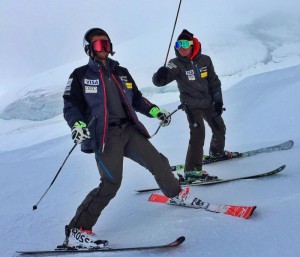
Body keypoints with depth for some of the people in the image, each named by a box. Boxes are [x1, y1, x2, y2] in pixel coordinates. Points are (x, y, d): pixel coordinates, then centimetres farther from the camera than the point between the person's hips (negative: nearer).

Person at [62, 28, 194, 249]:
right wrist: (78, 126, -22)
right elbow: (71, 106, -3)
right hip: (105, 136, -5)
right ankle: (77, 231, -8)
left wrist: (156, 112, 14)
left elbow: (137, 99, 25)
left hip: (129, 130, 5)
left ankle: (177, 194, 37)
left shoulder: (121, 72, 18)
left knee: (158, 163, 6)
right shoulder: (81, 76, 3)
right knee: (111, 184, -16)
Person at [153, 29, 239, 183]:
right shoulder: (176, 65, -16)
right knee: (198, 134, -21)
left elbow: (214, 81, 4)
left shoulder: (205, 60, -6)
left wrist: (218, 101, -1)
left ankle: (216, 152, 50)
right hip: (192, 106, -5)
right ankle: (192, 171, -18)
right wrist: (161, 76, -51)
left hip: (209, 104, 5)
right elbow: (158, 81, -28)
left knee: (220, 129, 21)